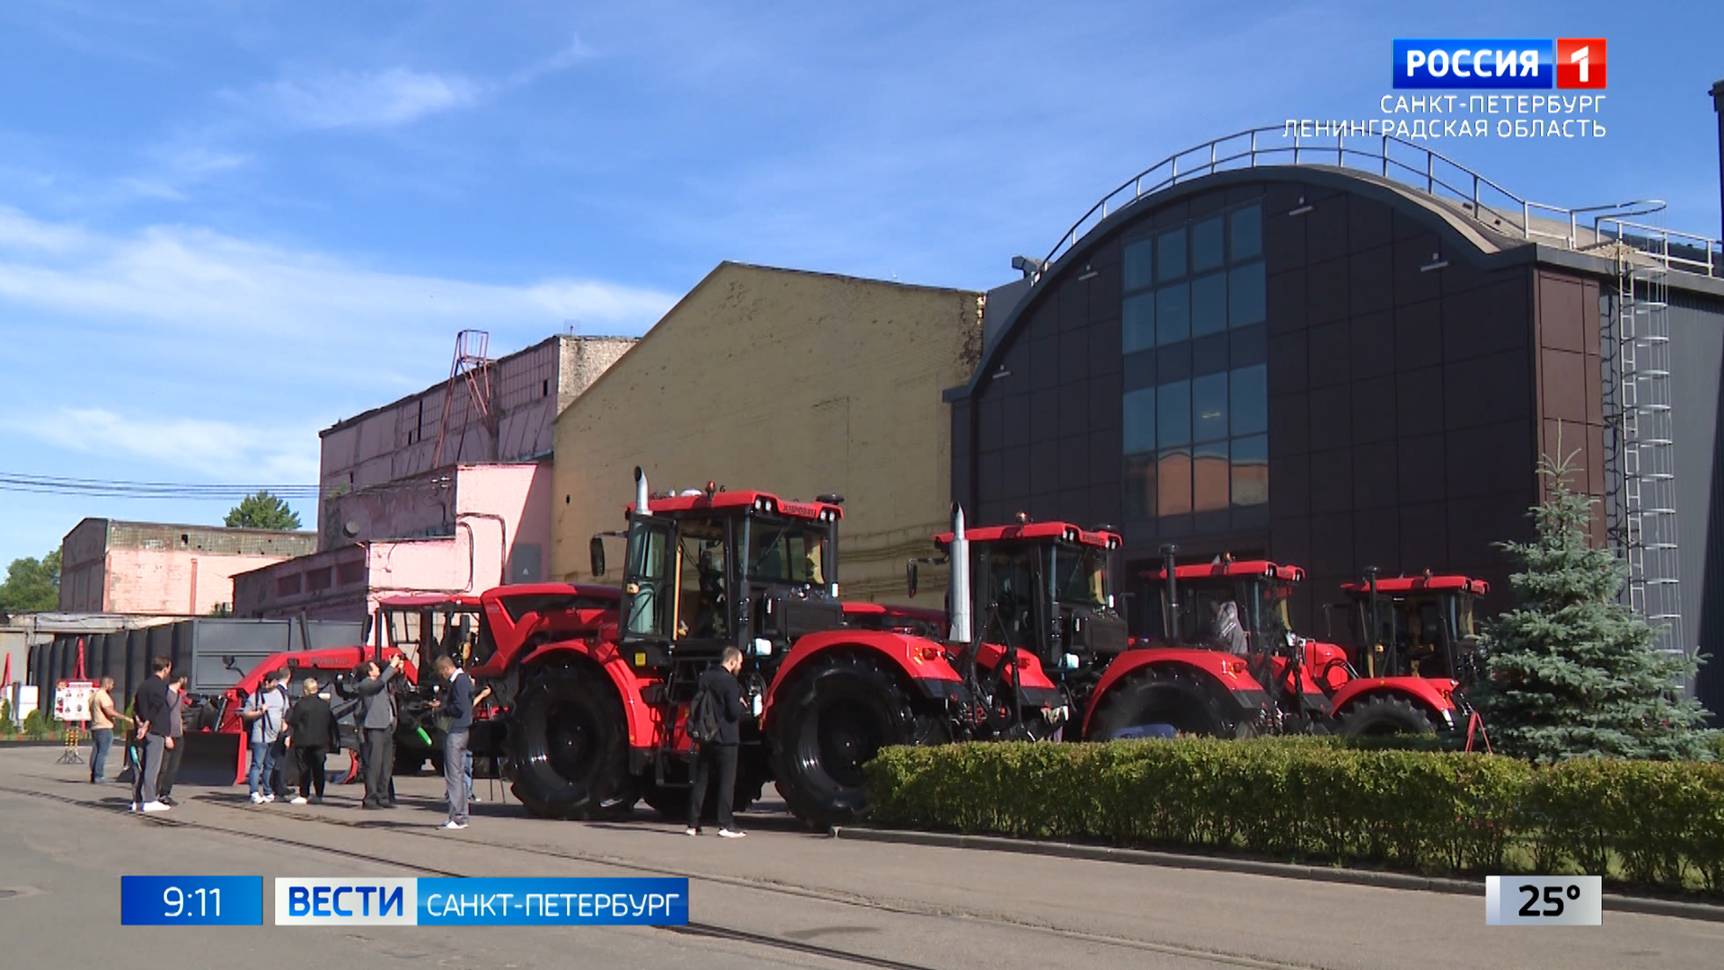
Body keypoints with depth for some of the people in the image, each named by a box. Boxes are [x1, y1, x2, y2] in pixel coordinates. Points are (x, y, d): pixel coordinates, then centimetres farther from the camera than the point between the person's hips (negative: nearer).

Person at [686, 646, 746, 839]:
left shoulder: (704, 678, 7)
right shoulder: (730, 681, -15)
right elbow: (734, 713, -17)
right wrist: (741, 705, 2)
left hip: (705, 738, 7)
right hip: (726, 739, -6)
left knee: (700, 780, 11)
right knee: (727, 781, -1)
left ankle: (693, 824, 13)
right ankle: (725, 825, -3)